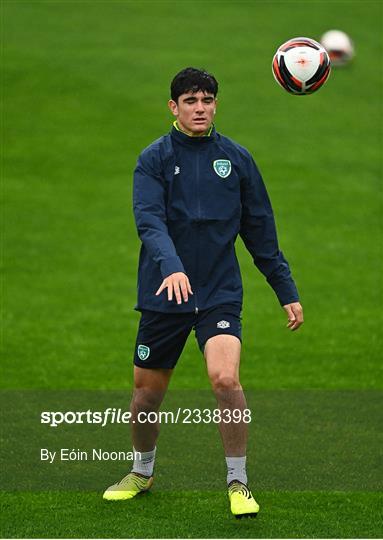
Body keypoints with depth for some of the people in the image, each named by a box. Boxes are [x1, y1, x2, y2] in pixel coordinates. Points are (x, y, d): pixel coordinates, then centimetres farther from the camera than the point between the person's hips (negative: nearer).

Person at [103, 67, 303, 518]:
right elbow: (149, 221, -18)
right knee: (147, 391, 9)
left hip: (220, 292, 0)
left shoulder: (235, 158, 4)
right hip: (163, 292, 0)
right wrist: (171, 266, -37)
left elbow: (260, 230, 10)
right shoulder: (154, 159, -2)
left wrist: (286, 291, 8)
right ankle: (142, 472, 36)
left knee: (225, 379, -21)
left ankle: (238, 483, -7)